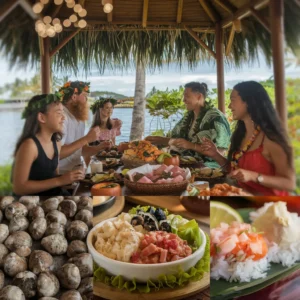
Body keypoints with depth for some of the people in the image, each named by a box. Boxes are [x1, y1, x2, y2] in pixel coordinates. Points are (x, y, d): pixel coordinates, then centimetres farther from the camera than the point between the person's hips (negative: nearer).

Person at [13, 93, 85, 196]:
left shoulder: (56, 143, 3)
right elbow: (19, 188, -21)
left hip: (53, 197, 7)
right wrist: (60, 181, -23)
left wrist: (68, 179, -4)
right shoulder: (29, 145, -19)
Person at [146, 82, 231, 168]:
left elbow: (219, 151, -18)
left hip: (208, 166, -7)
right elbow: (176, 139, 19)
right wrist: (157, 139, 7)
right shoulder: (189, 116, 11)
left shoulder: (215, 118, -12)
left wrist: (191, 145, -22)